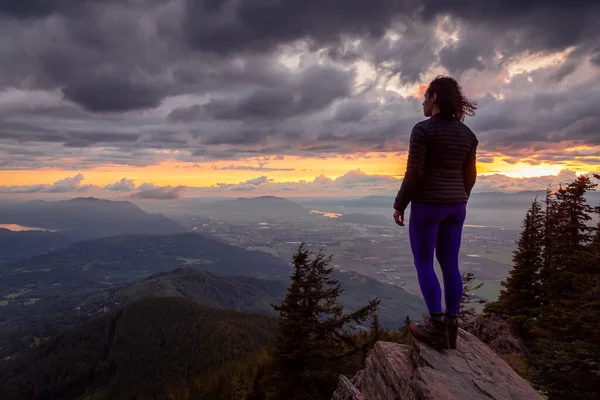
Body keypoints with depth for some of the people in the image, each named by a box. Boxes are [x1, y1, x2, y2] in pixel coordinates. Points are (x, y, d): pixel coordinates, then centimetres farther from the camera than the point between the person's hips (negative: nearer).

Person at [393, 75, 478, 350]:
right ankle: (450, 327, 14)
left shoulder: (423, 129, -13)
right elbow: (469, 175, 11)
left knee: (423, 262, 3)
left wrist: (399, 205, -6)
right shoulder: (467, 134, 8)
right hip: (455, 205, 7)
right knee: (449, 264, 10)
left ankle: (437, 327, 1)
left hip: (427, 204, -7)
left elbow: (414, 173, -16)